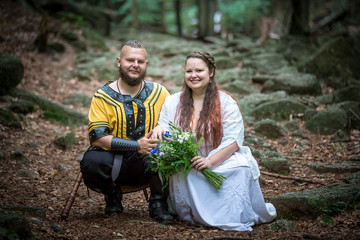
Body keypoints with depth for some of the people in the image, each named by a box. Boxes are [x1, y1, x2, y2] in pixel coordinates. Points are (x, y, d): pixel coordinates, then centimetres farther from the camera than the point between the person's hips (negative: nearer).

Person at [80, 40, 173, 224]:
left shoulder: (159, 93, 5)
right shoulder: (103, 97, -2)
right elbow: (96, 137, -12)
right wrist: (137, 145, -22)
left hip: (149, 164, 1)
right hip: (114, 163, 0)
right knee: (92, 162, -32)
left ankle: (158, 202, -4)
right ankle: (112, 194, 3)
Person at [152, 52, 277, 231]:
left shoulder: (225, 102, 0)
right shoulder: (172, 102, 11)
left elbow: (233, 140, -8)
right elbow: (163, 130, 11)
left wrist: (210, 161, -23)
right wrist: (158, 129, -16)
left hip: (221, 162, -2)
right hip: (185, 167, 2)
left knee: (240, 170, -33)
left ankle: (237, 216, -15)